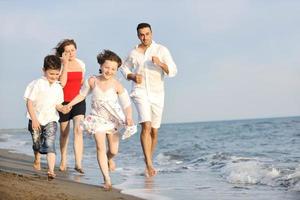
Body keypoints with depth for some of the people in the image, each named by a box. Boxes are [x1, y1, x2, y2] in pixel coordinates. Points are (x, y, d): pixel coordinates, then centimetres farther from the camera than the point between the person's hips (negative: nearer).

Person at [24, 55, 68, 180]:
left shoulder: (58, 87, 1)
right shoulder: (37, 84, -12)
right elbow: (29, 102, -12)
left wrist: (62, 109, -14)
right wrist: (34, 120, -16)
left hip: (50, 119, 1)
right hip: (36, 120, -1)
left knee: (50, 144, -15)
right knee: (37, 143, 16)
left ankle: (51, 170, -22)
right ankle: (37, 161, 47)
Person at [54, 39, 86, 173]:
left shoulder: (81, 64, 6)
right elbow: (61, 83, -21)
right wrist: (65, 64, -20)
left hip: (78, 101, 2)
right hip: (64, 102, -2)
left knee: (78, 130, -15)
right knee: (64, 133, 12)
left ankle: (78, 164, -17)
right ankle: (63, 161, 31)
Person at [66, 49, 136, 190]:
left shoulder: (117, 86, -18)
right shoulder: (92, 81, -11)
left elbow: (127, 104, -21)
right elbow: (82, 95, 7)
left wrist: (129, 117, -39)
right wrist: (69, 105, 4)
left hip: (113, 119, 0)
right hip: (97, 118, 1)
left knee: (113, 150, 6)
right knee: (100, 147, -13)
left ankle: (109, 159, 46)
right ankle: (107, 179, -8)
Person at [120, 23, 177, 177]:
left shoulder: (161, 50, 0)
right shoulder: (133, 53, 7)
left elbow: (173, 71, -6)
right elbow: (124, 67, 22)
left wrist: (160, 63, -25)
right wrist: (132, 77, 1)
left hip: (157, 94, 1)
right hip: (140, 92, -1)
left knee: (154, 131, 7)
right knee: (146, 125, -20)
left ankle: (148, 161, 26)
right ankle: (149, 164, -24)